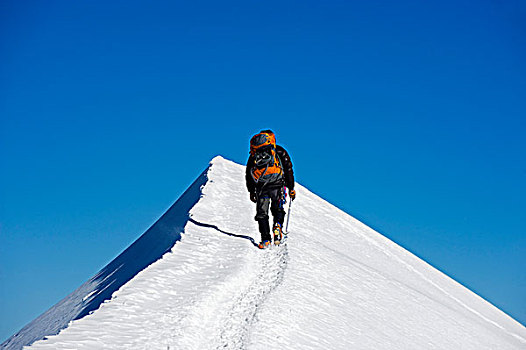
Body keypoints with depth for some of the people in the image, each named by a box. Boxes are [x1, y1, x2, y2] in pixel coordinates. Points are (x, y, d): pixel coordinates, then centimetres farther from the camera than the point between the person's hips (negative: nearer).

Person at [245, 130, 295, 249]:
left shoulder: (254, 154, 18)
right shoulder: (279, 151, 13)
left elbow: (248, 174, 16)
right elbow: (288, 170, 9)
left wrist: (251, 192, 22)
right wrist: (291, 188, 13)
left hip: (261, 187, 1)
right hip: (277, 185, -1)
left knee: (262, 213, 9)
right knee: (277, 210, 16)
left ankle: (265, 239, -2)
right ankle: (277, 226, -13)